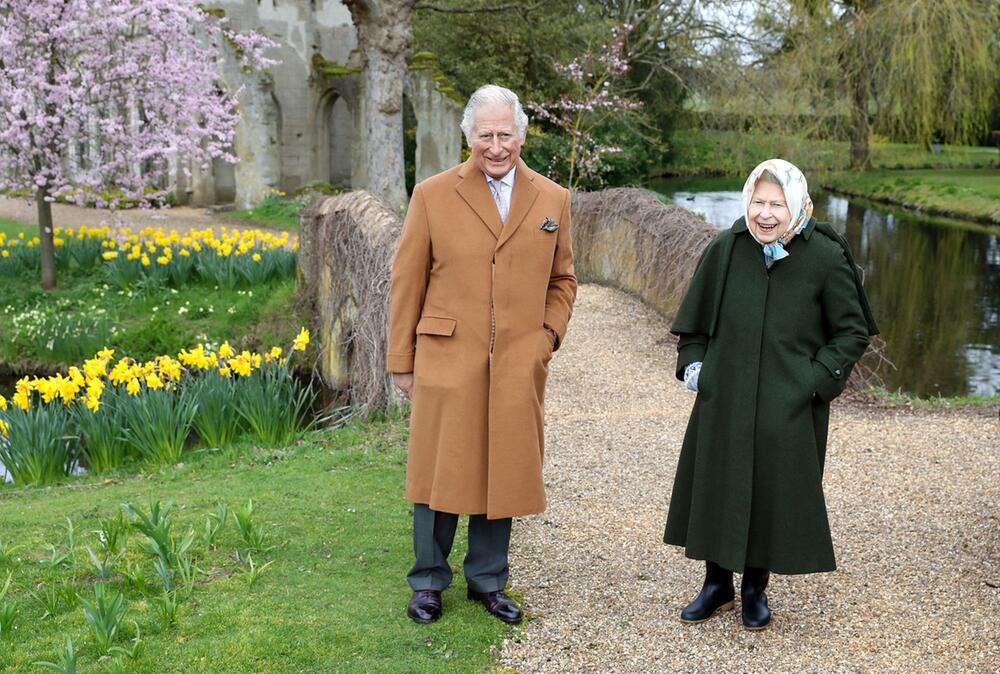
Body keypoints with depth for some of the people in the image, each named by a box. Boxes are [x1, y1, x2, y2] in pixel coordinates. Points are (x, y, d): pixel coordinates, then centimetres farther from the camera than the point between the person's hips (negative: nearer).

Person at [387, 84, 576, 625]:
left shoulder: (552, 199, 7)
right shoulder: (433, 195, 0)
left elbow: (562, 280, 17)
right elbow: (407, 284, 3)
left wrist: (548, 337, 3)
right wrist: (402, 361, 2)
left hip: (519, 368, 2)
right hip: (448, 362, -2)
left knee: (503, 474, 10)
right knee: (441, 474, 5)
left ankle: (488, 580, 27)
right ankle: (428, 581, 23)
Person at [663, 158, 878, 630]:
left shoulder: (826, 258, -9)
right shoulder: (725, 251, -3)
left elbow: (853, 331, -1)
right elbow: (694, 318, 12)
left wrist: (817, 379, -10)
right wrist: (692, 363, 2)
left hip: (789, 409, -2)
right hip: (725, 398, 2)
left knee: (774, 493, 8)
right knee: (715, 486, 10)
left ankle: (755, 588, 29)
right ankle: (717, 583, 30)